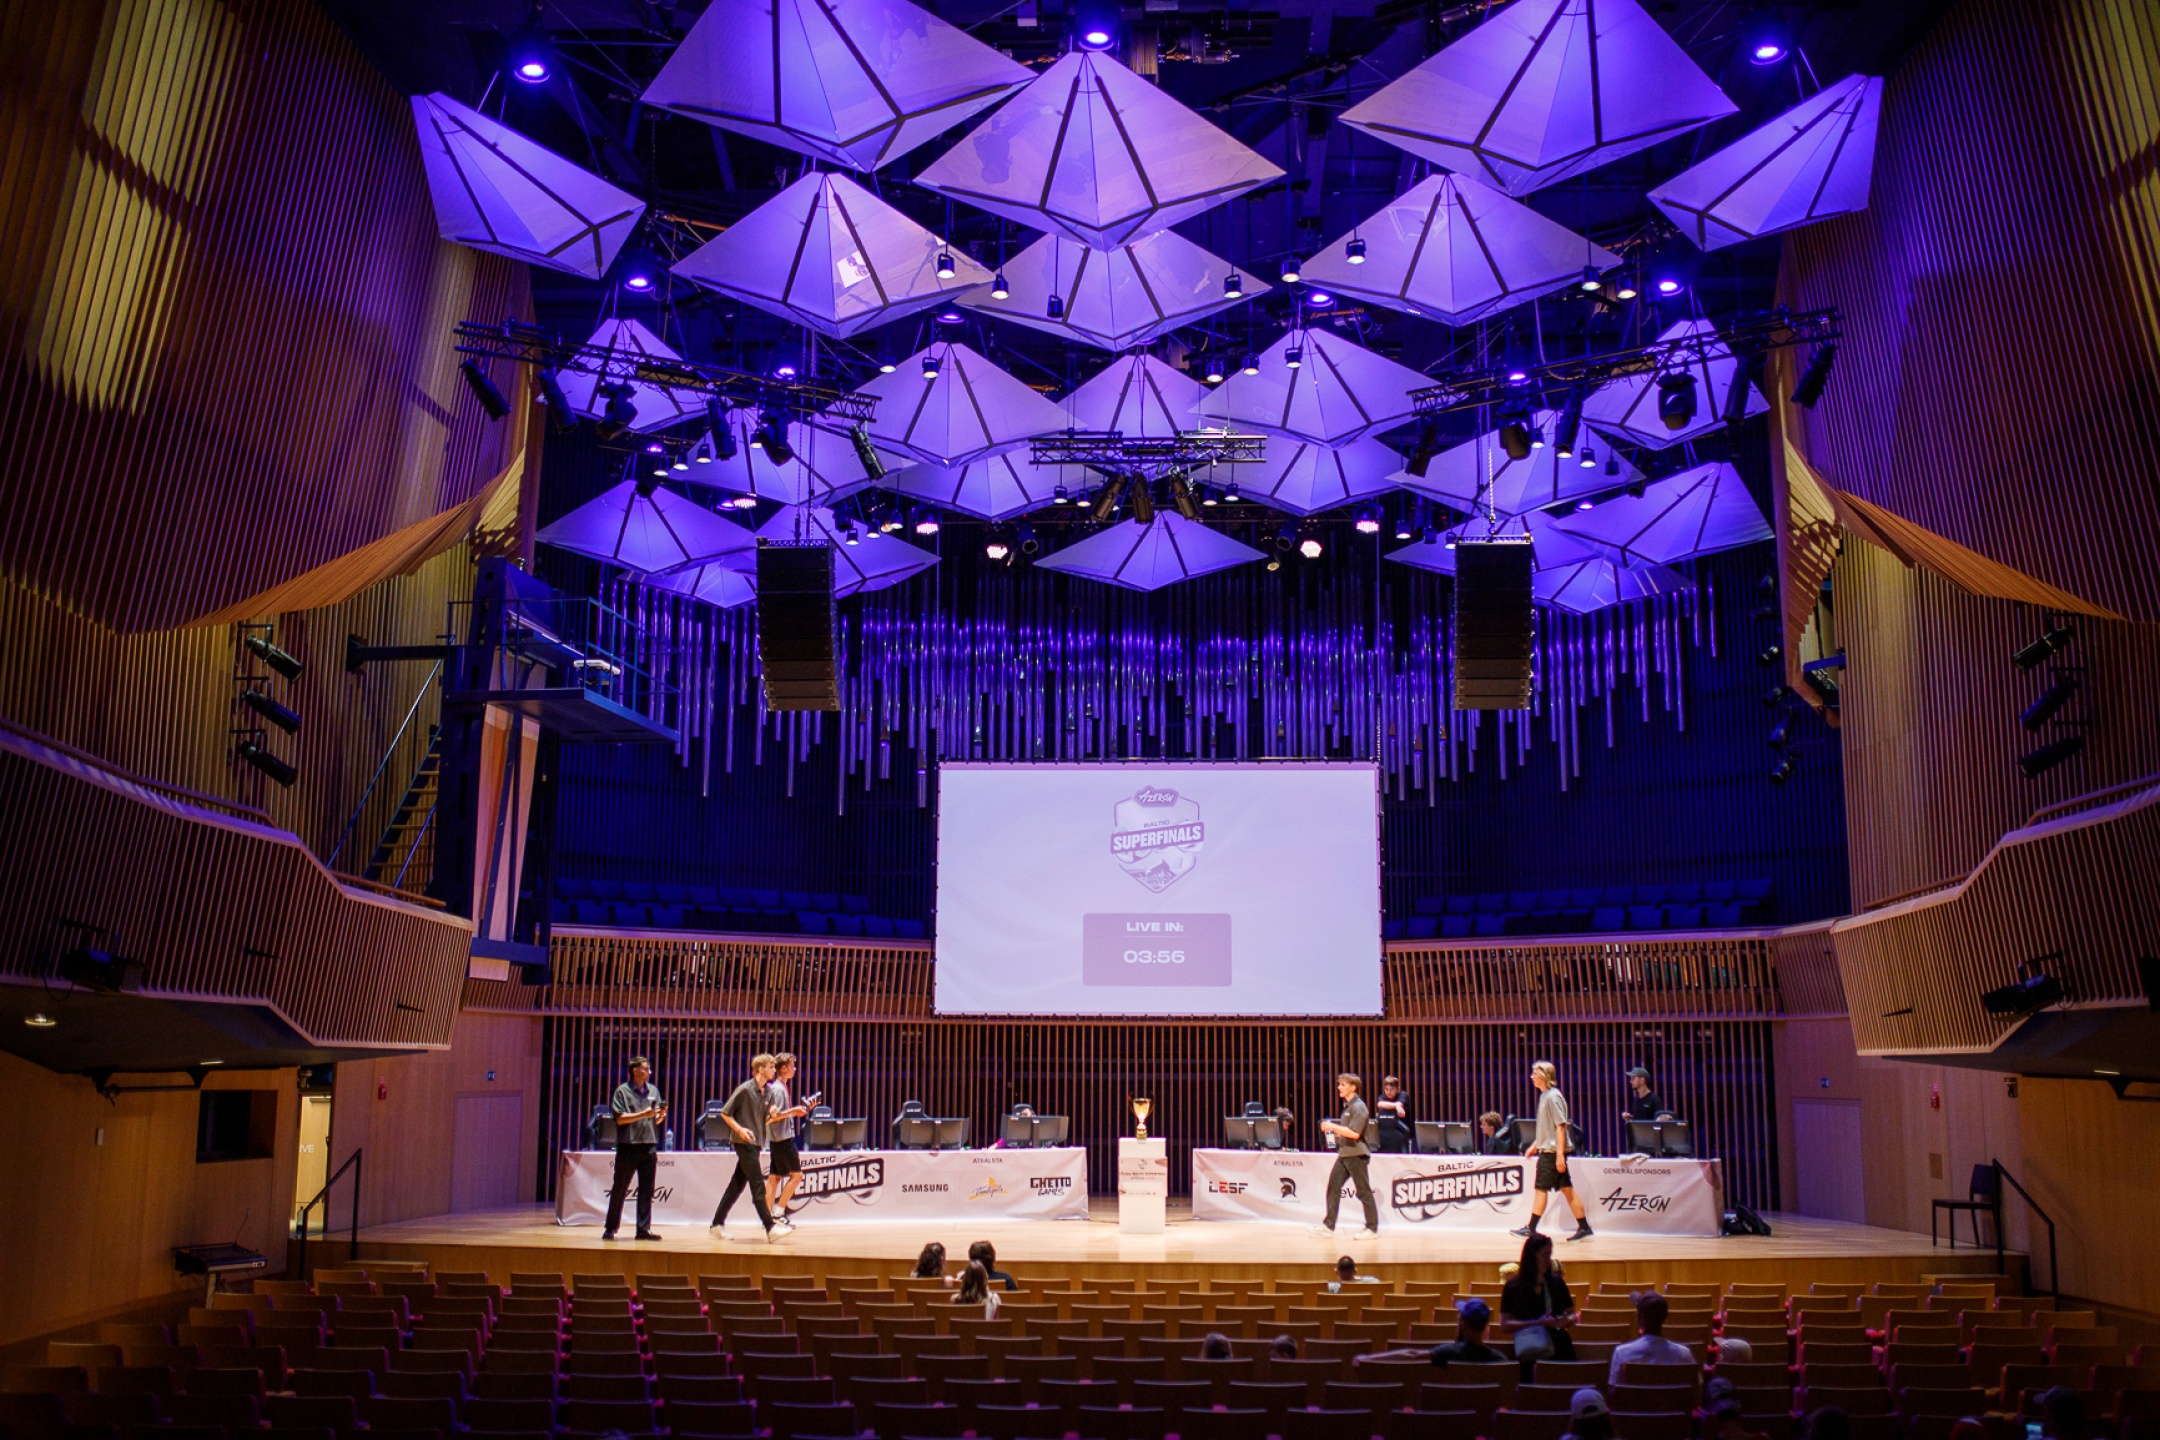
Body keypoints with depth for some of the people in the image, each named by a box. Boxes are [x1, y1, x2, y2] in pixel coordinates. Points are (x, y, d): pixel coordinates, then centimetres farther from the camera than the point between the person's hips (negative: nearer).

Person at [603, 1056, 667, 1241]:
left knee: (647, 1191, 4)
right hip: (628, 1147, -4)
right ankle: (610, 1228, 13)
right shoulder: (622, 1091, -3)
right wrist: (643, 1114, -19)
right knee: (619, 1189, 4)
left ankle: (643, 1229, 8)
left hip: (649, 1147, 4)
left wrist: (661, 1115, -8)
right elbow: (620, 1118, -11)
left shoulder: (653, 1090, 12)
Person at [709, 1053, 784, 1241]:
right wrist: (739, 1129, -20)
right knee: (757, 1185, -10)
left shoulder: (765, 1092, 12)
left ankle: (718, 1223, 18)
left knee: (737, 1184, 11)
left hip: (755, 1143, 8)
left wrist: (771, 1114, 0)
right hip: (744, 1142, -8)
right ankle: (770, 1228, -12)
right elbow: (724, 1113, -10)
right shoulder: (745, 1089, -12)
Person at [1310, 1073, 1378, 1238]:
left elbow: (1354, 1133, -23)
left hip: (1357, 1154, -9)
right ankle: (1328, 1225, 7)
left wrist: (1333, 1126, -20)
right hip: (1344, 1154, 9)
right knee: (1333, 1186, 4)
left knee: (1364, 1192, -1)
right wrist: (1333, 1131, 11)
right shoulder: (1347, 1106, 15)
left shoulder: (1359, 1107, -14)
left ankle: (1372, 1228, 7)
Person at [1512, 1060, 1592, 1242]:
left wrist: (1560, 1154, -23)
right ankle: (1583, 1226, 12)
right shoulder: (1544, 1095, 13)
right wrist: (1535, 1145, 21)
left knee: (1541, 1189, -5)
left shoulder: (1553, 1096, -15)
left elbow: (1560, 1126, -20)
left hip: (1553, 1151, -9)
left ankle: (1531, 1229, -1)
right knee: (1566, 1188, 9)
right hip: (1547, 1150, 9)